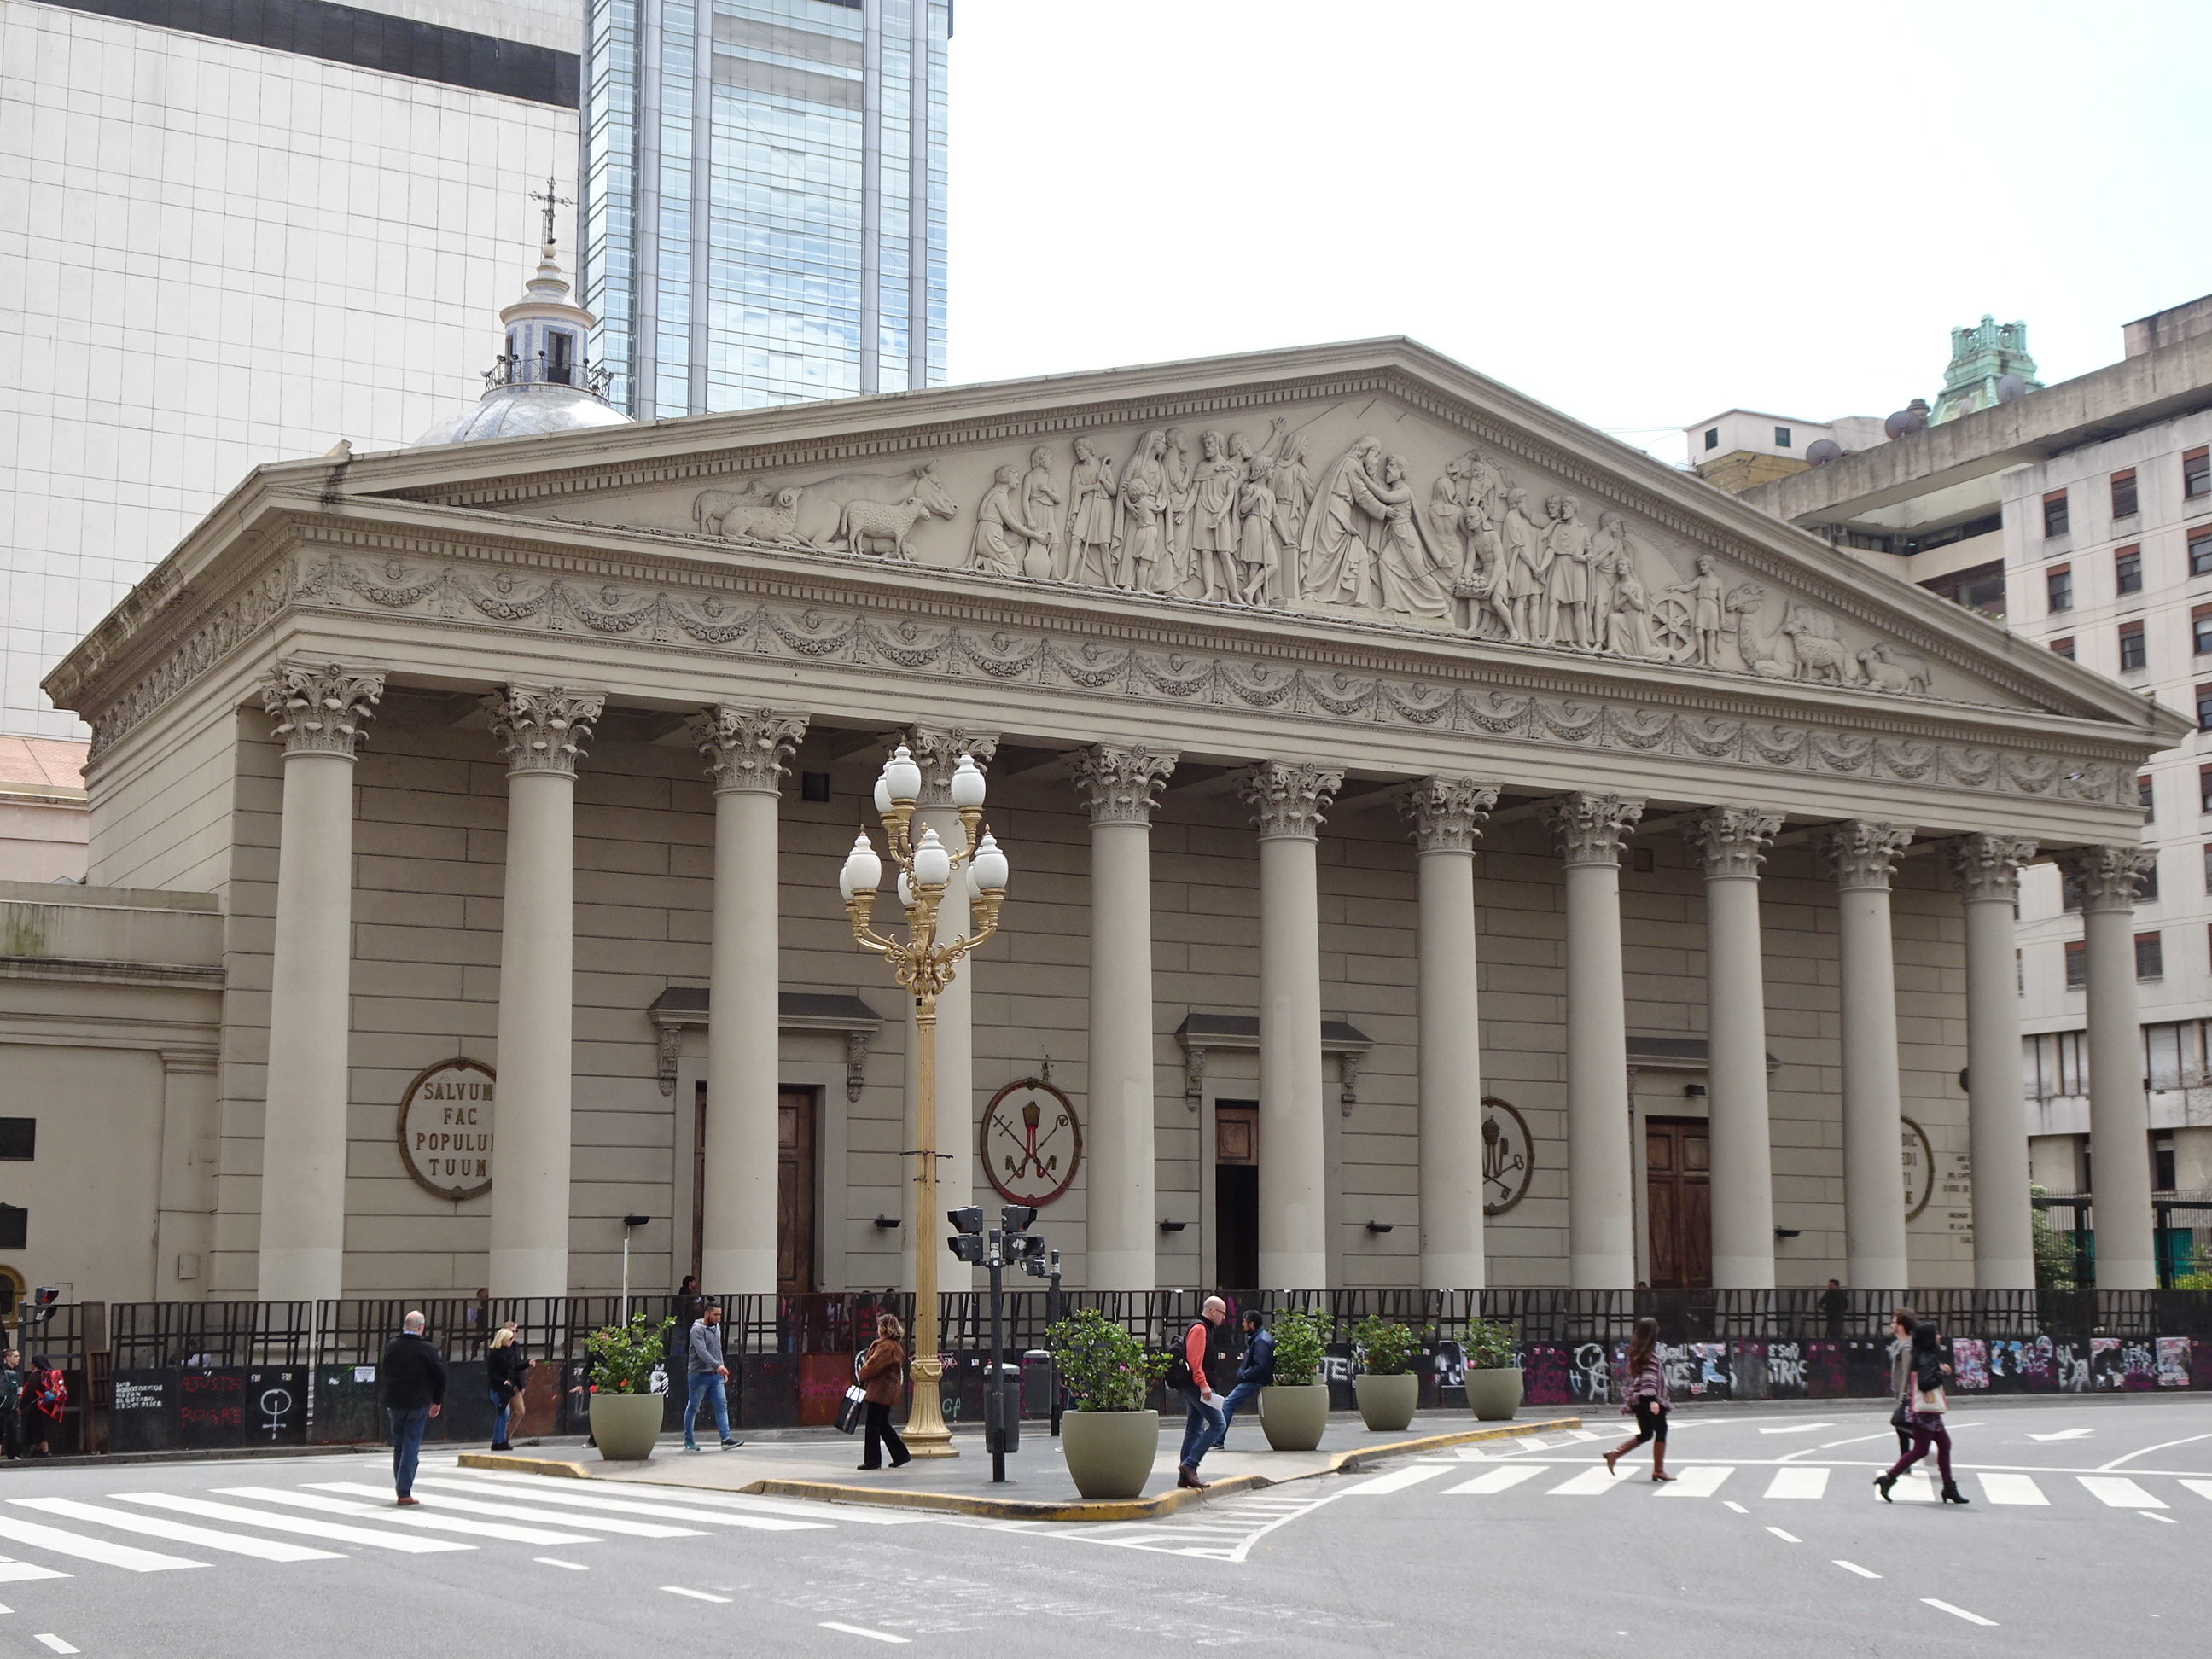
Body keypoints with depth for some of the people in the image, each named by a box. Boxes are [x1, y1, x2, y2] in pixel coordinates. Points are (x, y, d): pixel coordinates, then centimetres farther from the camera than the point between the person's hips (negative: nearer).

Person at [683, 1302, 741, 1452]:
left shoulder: (716, 1328, 14)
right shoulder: (697, 1330, -13)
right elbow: (702, 1351, -26)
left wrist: (723, 1370, 18)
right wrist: (717, 1366, -36)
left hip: (716, 1375, 7)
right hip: (699, 1375, -7)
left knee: (722, 1405, -4)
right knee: (693, 1408, 3)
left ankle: (726, 1439, -9)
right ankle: (688, 1441, 14)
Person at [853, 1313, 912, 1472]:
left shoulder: (886, 1346, -18)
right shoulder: (896, 1345, 15)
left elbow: (873, 1365, -18)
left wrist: (859, 1376, -2)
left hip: (879, 1391, -10)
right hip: (888, 1391, 10)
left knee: (873, 1425, -3)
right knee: (883, 1425, 16)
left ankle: (873, 1461, 1)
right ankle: (901, 1454, 18)